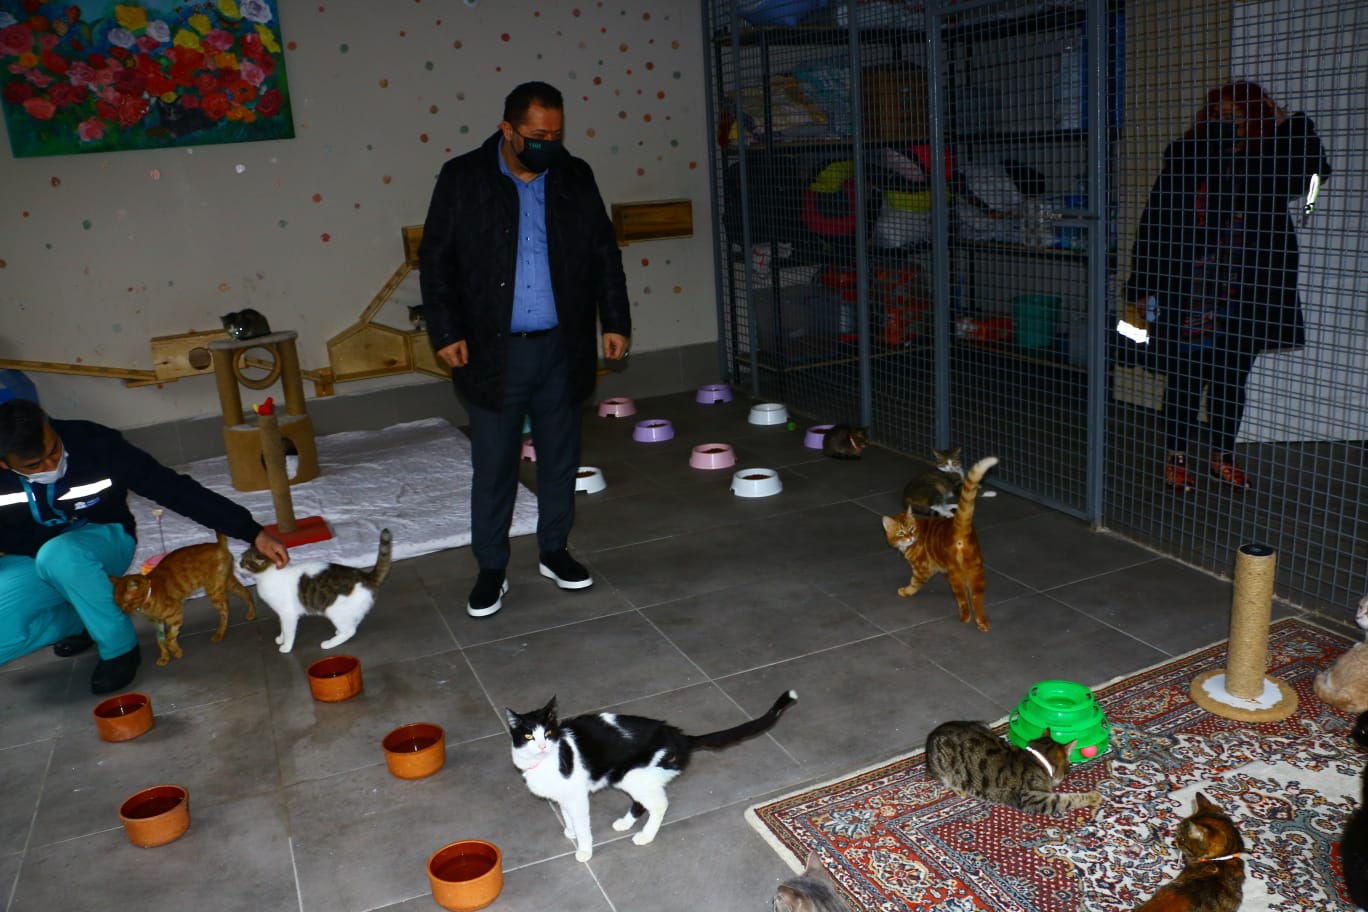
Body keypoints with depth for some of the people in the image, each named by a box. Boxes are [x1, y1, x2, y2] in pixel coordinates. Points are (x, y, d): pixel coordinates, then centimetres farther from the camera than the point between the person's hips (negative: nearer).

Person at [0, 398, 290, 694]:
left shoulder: (95, 444, -26)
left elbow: (176, 489, -25)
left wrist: (253, 533, -29)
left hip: (102, 541, -3)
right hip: (26, 561, 3)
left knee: (59, 555, -38)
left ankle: (120, 646, -16)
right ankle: (78, 621, 6)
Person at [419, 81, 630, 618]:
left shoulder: (575, 178, 4)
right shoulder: (462, 179, -3)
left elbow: (604, 254, 9)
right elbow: (436, 260, -2)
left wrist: (615, 320, 4)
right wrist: (445, 332, -9)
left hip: (562, 348, 3)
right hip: (493, 351, -2)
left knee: (560, 458, 12)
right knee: (493, 467, 3)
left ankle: (555, 551, 29)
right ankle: (491, 569, 17)